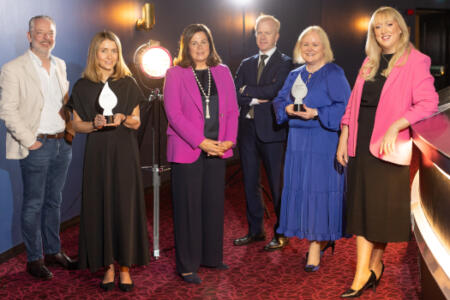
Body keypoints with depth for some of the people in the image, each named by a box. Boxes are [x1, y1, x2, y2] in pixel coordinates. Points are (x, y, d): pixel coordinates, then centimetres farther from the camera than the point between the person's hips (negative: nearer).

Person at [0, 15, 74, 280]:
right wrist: (29, 141, -14)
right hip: (37, 146, -6)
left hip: (63, 144, 6)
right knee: (34, 204, 2)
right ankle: (34, 259, 12)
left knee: (54, 201, 15)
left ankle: (53, 251, 27)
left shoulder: (60, 65, 11)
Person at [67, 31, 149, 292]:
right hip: (98, 154, 0)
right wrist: (95, 124, -14)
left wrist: (123, 118, -13)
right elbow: (77, 124, 6)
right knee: (101, 207, 1)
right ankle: (108, 267, 12)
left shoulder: (128, 84, 4)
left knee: (126, 207, 0)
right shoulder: (83, 86, 3)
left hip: (125, 153, 0)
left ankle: (125, 266, 10)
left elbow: (137, 122, 7)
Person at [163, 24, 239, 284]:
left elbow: (232, 109, 9)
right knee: (188, 208, 0)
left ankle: (212, 256, 24)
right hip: (187, 151, -4)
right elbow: (174, 113, -9)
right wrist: (201, 142, -15)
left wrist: (229, 140, -6)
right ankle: (187, 266, 9)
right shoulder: (176, 74, -2)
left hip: (217, 150, 4)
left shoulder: (222, 72, 11)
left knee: (215, 204, 9)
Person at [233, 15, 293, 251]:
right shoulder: (247, 64, 15)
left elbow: (274, 90, -16)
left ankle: (281, 234, 10)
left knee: (276, 183, 0)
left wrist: (247, 90, -4)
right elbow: (235, 94, 4)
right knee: (250, 181, 11)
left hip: (271, 129, -5)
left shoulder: (285, 63, -1)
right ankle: (255, 230, 23)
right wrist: (255, 100, -12)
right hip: (247, 128, 6)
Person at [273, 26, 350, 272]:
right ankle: (322, 239, 20)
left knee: (319, 189, -6)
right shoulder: (294, 75, 16)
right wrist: (288, 109, -7)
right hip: (297, 140, 6)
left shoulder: (334, 73, -4)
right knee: (299, 189, 6)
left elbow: (344, 107, -12)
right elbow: (279, 101, 15)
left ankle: (316, 245, 1)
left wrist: (316, 113, -22)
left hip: (324, 142, -6)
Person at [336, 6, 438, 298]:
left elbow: (428, 103, -15)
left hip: (389, 149, -5)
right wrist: (343, 139, 9)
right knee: (362, 207, 5)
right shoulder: (369, 63, 14)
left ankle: (373, 266, 21)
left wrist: (395, 127, -24)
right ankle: (365, 273, 10)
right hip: (361, 146, 6)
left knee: (382, 210, 4)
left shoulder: (415, 61, -6)